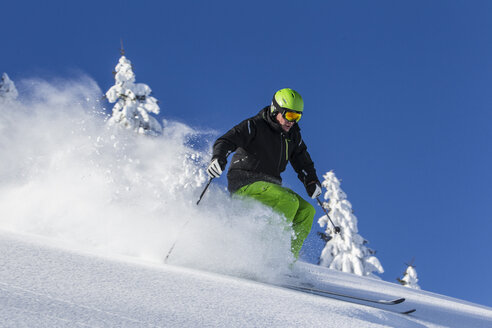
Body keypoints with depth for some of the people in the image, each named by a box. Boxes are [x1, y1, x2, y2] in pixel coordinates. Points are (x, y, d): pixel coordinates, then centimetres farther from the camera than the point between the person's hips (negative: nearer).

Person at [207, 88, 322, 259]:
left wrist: (312, 182, 7)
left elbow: (302, 161, 24)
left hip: (269, 186, 8)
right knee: (288, 201, -28)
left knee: (306, 211, -6)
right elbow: (227, 140, -19)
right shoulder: (254, 126, -9)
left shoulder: (292, 135, 12)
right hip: (245, 183, -8)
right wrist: (218, 157, -39)